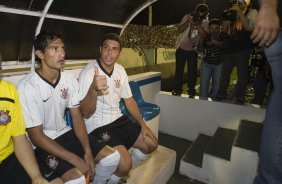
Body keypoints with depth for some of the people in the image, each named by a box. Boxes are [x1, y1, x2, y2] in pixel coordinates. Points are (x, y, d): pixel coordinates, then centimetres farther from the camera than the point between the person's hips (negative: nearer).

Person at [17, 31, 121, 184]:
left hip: (65, 133, 6)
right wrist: (76, 160, -23)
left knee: (112, 157, -3)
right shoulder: (27, 87, -21)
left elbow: (77, 117, -1)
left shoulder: (70, 80, -3)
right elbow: (36, 136, -19)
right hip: (41, 144, -5)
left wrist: (88, 151, -13)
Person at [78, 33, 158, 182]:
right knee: (124, 163, -25)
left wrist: (143, 124, 5)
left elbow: (128, 99, 11)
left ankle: (124, 172, 30)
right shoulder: (89, 72, -19)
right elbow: (86, 114, -22)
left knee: (151, 144, 8)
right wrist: (93, 89, -41)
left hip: (118, 120, 8)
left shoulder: (120, 70, 2)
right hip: (98, 126, -7)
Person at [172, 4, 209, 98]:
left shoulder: (205, 23, -2)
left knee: (192, 71, 2)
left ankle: (191, 92, 12)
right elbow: (179, 30, -13)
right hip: (181, 49, -1)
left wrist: (198, 24, -25)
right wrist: (188, 21, -25)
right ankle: (177, 90, 11)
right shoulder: (187, 17, -6)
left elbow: (204, 35, -16)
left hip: (193, 50, 1)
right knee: (179, 70, 1)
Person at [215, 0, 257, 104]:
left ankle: (239, 99, 3)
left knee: (242, 74, -2)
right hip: (230, 48, 5)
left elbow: (249, 27, -13)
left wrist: (239, 12, -12)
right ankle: (221, 96, 14)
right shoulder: (233, 14, 19)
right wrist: (226, 18, 0)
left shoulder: (252, 12, 6)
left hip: (243, 49, -5)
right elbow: (224, 30, 13)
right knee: (224, 73, 5)